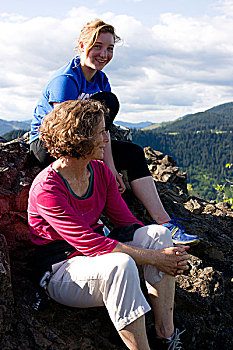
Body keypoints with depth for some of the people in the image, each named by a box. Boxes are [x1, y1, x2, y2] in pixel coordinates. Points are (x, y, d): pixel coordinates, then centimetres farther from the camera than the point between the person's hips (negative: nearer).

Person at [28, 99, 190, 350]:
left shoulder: (100, 171, 2)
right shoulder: (46, 189, -22)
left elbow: (127, 223, 2)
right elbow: (88, 243, -27)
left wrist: (170, 255, -14)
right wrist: (153, 257, -27)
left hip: (98, 253, 8)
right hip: (62, 269, -7)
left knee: (158, 233, -16)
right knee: (120, 264, -37)